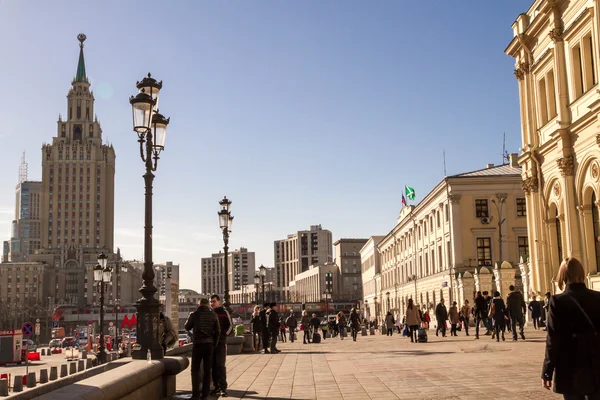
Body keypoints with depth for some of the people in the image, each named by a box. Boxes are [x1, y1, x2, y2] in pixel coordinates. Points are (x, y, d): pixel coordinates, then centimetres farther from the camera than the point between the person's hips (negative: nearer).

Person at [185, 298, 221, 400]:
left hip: (198, 344, -2)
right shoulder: (213, 315, 0)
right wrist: (214, 345, 12)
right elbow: (217, 331, 2)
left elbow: (187, 327, 9)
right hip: (209, 345, 2)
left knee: (195, 369, 7)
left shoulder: (194, 314, -6)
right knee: (207, 370, 9)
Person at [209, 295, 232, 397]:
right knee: (213, 365, 7)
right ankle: (217, 386, 16)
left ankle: (223, 387, -4)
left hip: (221, 342, -5)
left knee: (220, 365, -8)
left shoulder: (224, 312, -1)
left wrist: (224, 335, -12)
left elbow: (230, 326, -2)